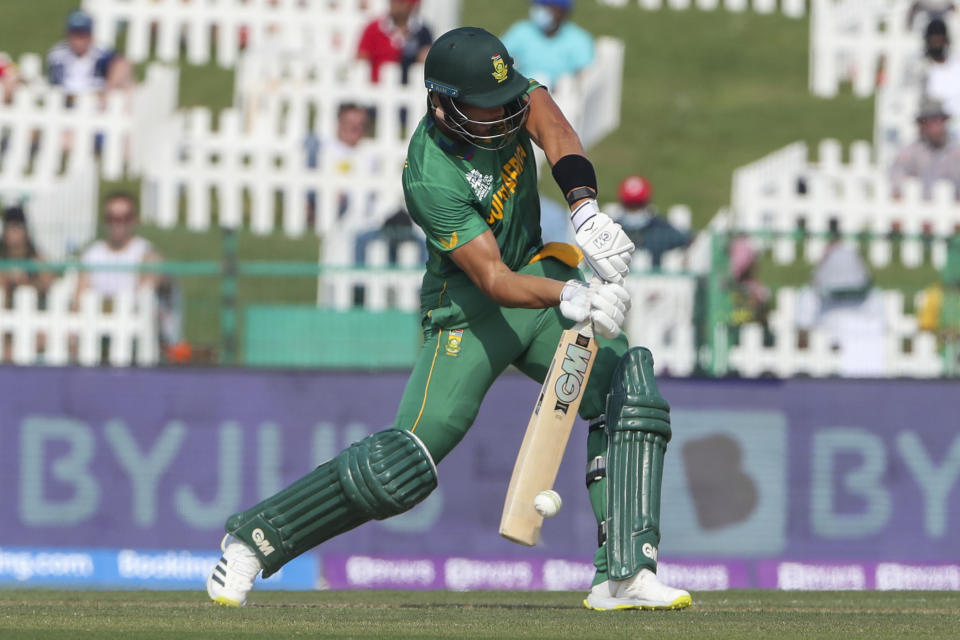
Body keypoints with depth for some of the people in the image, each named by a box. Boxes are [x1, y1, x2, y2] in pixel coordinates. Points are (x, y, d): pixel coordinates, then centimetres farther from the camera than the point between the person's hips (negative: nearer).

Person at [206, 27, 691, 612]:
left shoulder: (507, 93, -10)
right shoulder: (430, 178, -28)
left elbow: (558, 135, -27)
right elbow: (494, 279, -33)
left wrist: (586, 210, -45)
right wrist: (570, 298, -50)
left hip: (541, 271, 7)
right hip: (470, 307, -7)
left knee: (631, 394, -12)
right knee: (404, 467, -16)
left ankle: (624, 575, -14)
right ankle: (256, 537, 0)